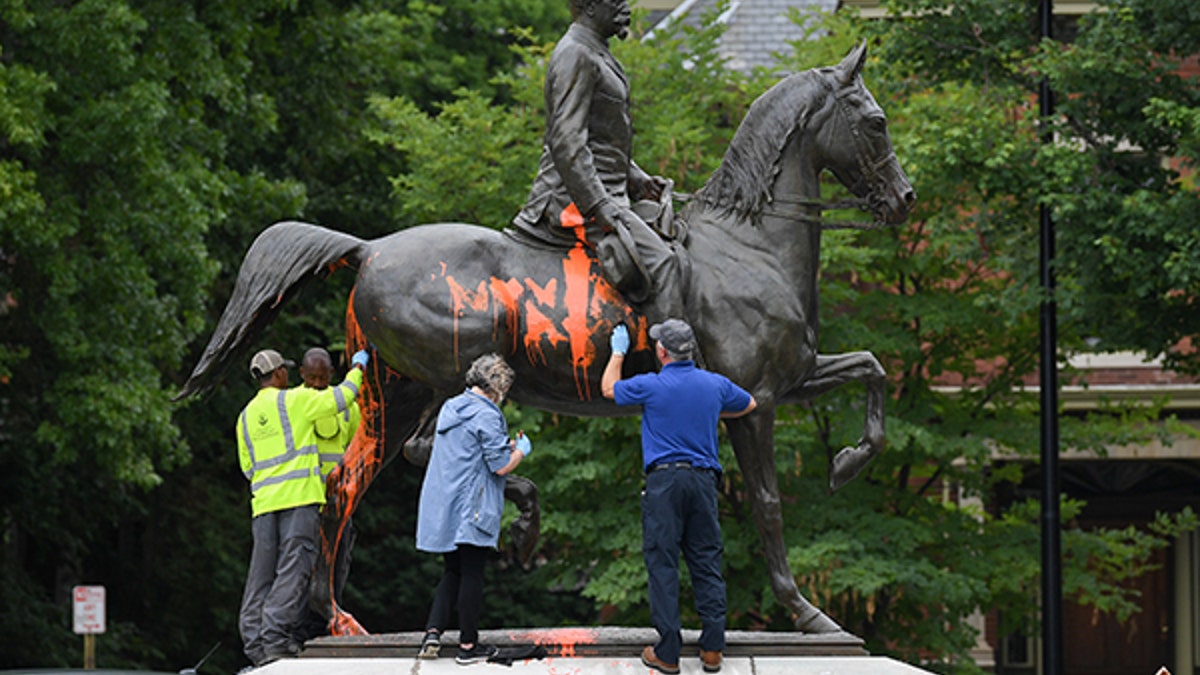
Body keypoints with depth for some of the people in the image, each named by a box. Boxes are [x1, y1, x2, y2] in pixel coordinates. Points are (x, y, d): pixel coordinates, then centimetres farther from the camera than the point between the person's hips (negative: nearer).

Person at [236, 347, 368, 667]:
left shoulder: (246, 415, 16)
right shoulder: (294, 400, -2)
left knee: (262, 574, 6)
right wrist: (358, 368, 18)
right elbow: (340, 398, 2)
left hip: (264, 501, 6)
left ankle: (254, 640, -1)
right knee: (292, 572, -9)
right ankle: (274, 638, -18)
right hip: (299, 497, -6)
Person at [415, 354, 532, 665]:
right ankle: (468, 645, 6)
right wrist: (521, 451, 4)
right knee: (471, 574, 1)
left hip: (442, 509, 7)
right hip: (471, 510, -7)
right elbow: (502, 466, -16)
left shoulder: (450, 409, 12)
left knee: (453, 572, 15)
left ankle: (433, 630, 0)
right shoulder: (486, 416, -14)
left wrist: (508, 446, 22)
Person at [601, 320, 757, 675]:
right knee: (707, 562, 7)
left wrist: (618, 353, 30)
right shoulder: (715, 384, 5)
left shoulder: (651, 386, -6)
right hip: (704, 478, 3)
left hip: (664, 478, -3)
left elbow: (609, 389, 15)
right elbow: (748, 404, 26)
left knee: (662, 564, -1)